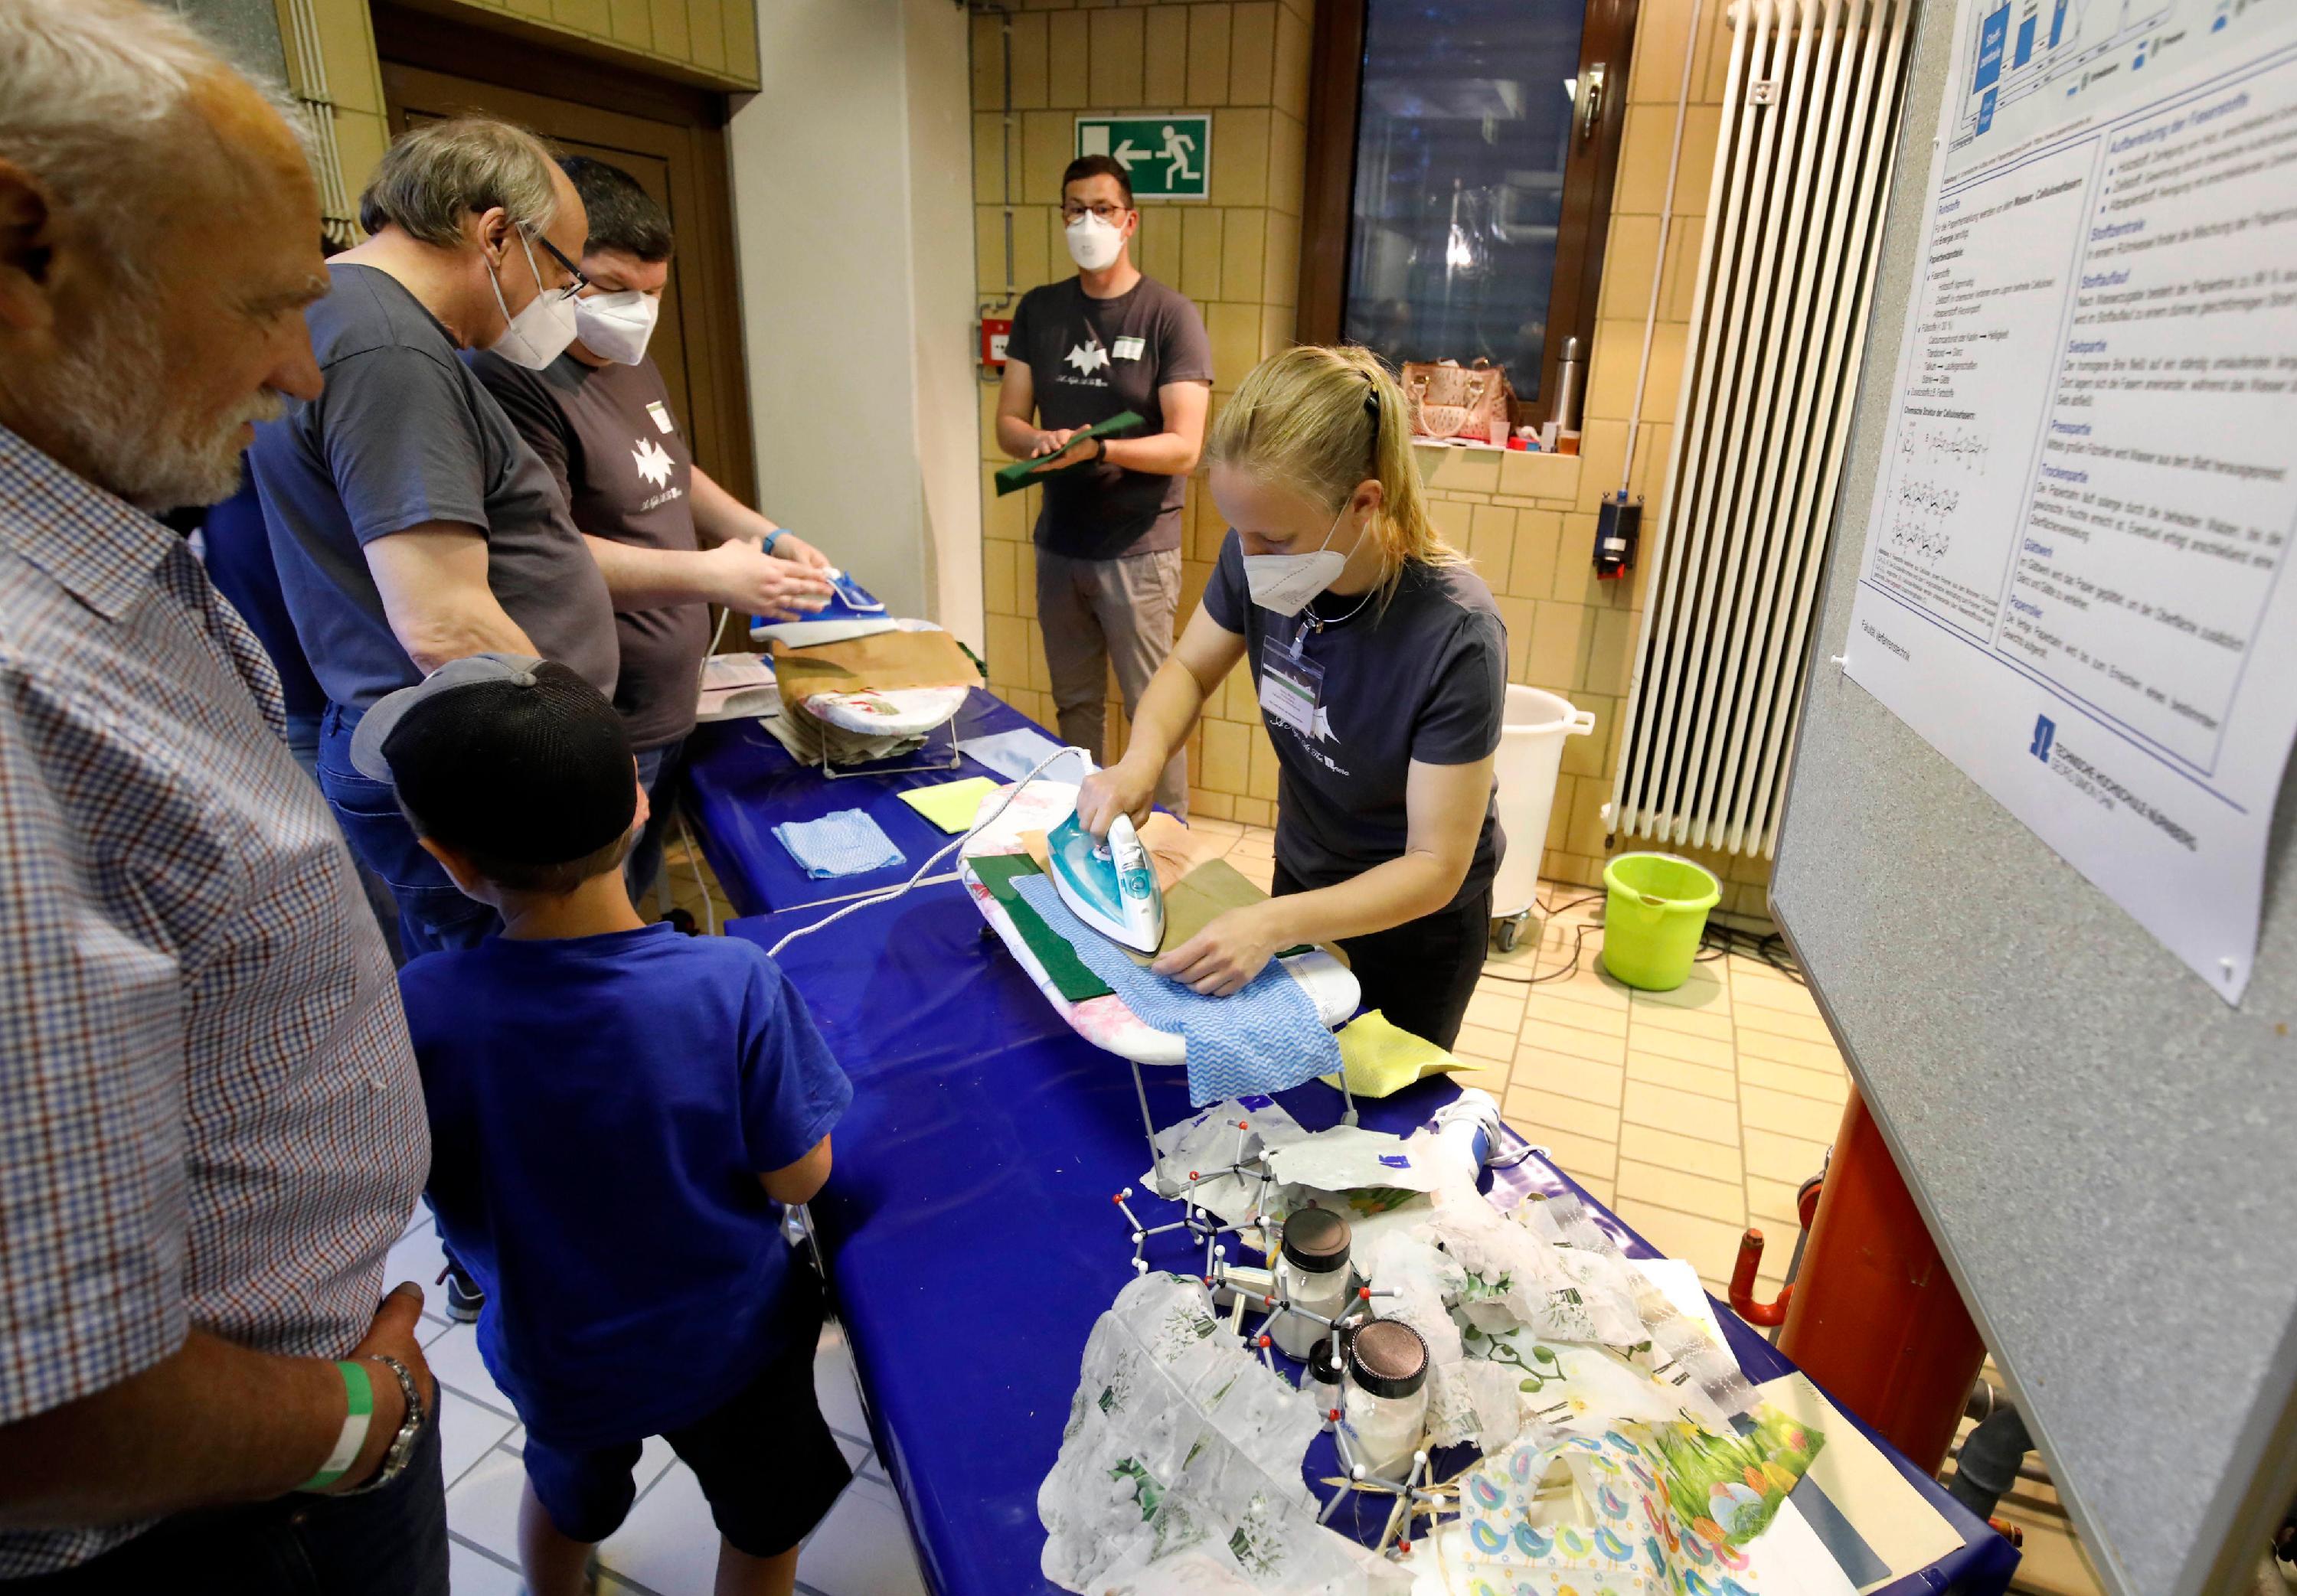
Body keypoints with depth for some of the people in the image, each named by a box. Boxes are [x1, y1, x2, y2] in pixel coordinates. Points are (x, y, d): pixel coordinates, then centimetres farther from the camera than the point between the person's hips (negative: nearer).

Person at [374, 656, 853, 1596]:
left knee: (566, 1498, 37)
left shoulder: (414, 1018, -29)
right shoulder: (733, 985, -32)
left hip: (555, 1357, 3)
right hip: (731, 1341, -2)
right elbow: (798, 1178, -21)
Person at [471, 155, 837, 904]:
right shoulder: (512, 383, -19)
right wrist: (711, 576, -30)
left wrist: (768, 537, 10)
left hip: (669, 709, 10)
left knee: (642, 900, 23)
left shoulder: (633, 365, 14)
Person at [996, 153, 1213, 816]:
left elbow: (1184, 448, -15)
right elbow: (1008, 423, 5)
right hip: (1057, 544, 5)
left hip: (1138, 550, -5)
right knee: (1074, 705, 17)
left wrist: (1095, 448, -29)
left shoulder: (1170, 316, -8)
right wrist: (1043, 442, -18)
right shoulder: (1039, 310, 7)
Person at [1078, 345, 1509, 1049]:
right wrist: (1140, 760, -23)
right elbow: (1189, 669, -3)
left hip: (1416, 920, -4)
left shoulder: (1455, 636, -35)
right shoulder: (1258, 555, -21)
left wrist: (1275, 924, -41)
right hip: (1302, 877, 4)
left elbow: (1435, 867, -29)